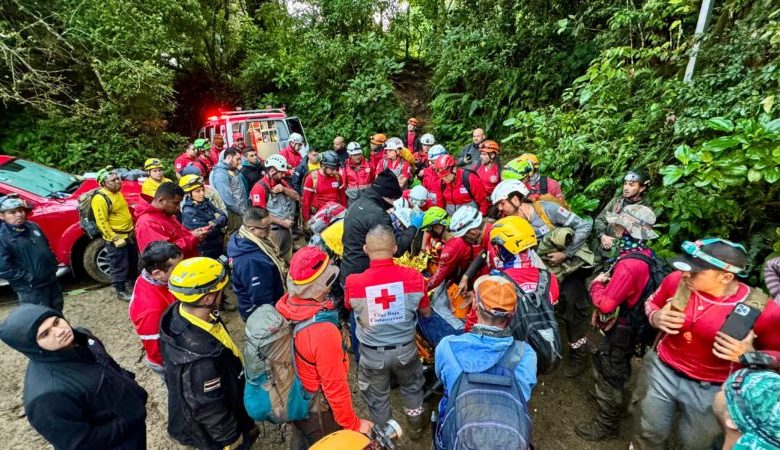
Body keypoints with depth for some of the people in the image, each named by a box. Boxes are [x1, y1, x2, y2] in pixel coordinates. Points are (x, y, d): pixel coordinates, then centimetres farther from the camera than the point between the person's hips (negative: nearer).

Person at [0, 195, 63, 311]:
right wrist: (30, 277, -17)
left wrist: (54, 265, 8)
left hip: (52, 280, 6)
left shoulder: (33, 226, 4)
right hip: (31, 289, -6)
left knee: (57, 312, 21)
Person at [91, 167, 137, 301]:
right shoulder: (100, 198, -21)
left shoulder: (117, 192, 9)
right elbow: (102, 223, -23)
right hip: (116, 238, -9)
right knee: (119, 266, 3)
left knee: (133, 261, 23)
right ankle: (121, 291, 16)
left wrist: (131, 230, 20)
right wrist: (115, 238, -23)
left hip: (129, 234, 9)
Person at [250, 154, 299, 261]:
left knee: (288, 259, 19)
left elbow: (297, 197, 7)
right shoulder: (260, 188, -15)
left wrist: (284, 189, -12)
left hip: (287, 228, 7)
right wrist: (282, 222, -17)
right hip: (273, 230, -7)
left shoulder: (282, 182, 9)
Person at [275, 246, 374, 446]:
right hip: (318, 410, -6)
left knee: (303, 444, 33)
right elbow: (335, 386, -28)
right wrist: (353, 424, -12)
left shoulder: (282, 306, -19)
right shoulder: (323, 331, -40)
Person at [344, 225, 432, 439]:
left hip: (373, 353, -1)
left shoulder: (353, 282, -23)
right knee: (412, 386, 32)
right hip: (405, 349, 2)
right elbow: (426, 313, -3)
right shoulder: (414, 277, -20)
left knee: (377, 397, 26)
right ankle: (415, 424, 54)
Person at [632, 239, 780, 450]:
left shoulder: (762, 309, -23)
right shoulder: (677, 280, -16)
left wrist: (749, 354, -27)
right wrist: (657, 318, -17)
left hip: (710, 388, -1)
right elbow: (652, 303, 4)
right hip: (662, 370, 2)